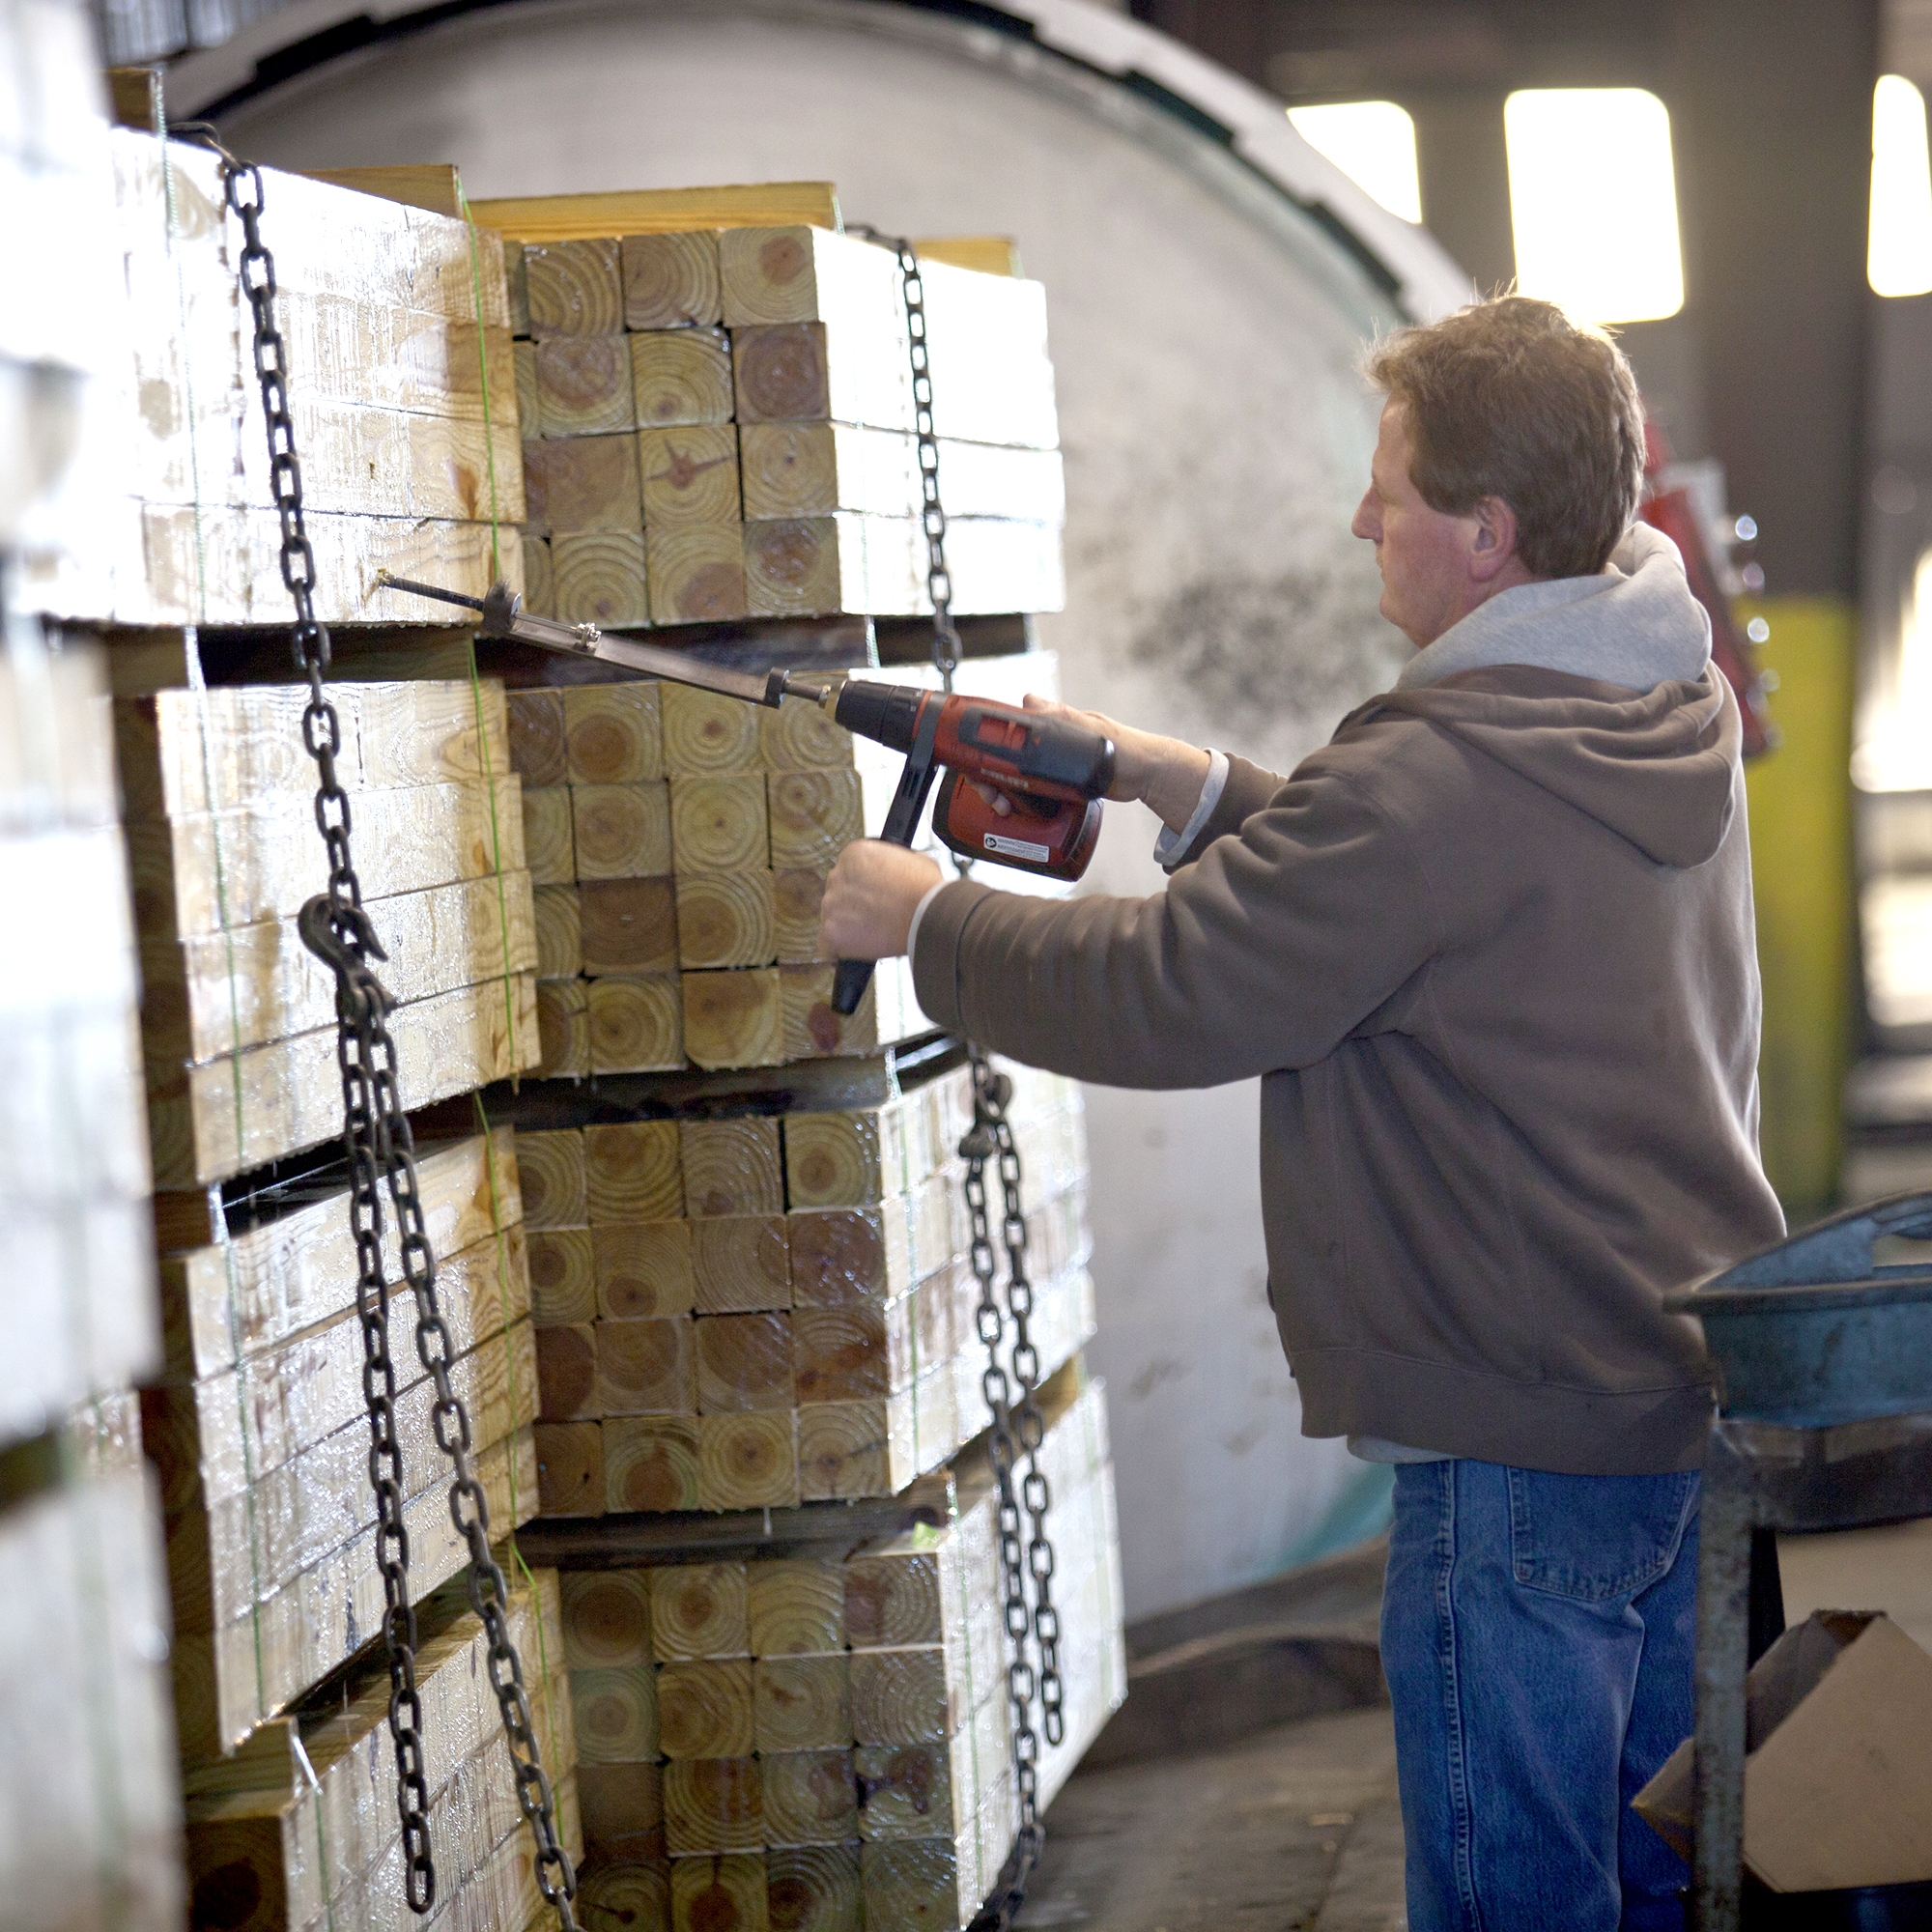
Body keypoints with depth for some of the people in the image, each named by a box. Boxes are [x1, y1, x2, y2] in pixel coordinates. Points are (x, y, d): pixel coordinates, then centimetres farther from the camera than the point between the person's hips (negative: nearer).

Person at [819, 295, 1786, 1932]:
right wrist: (1197, 791, 9)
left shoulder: (1443, 779, -23)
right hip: (1706, 1396, 9)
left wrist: (923, 919, -6)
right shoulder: (1674, 705, 6)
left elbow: (1168, 999, -19)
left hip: (1526, 1440, -9)